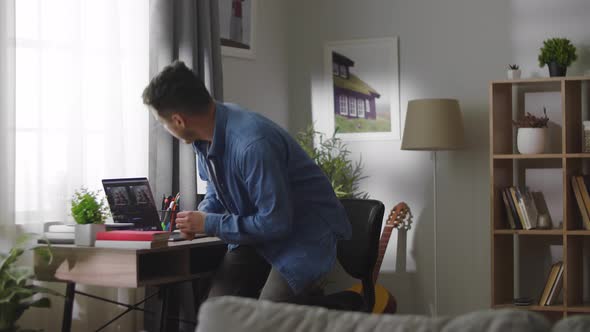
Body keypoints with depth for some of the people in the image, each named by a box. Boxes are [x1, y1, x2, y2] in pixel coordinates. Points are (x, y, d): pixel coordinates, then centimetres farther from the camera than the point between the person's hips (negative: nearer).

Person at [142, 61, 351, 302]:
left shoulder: (252, 144, -31)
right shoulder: (204, 138, -3)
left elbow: (276, 223, -27)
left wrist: (209, 224, -18)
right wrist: (201, 215, -4)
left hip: (306, 233, -8)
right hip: (259, 228, 8)